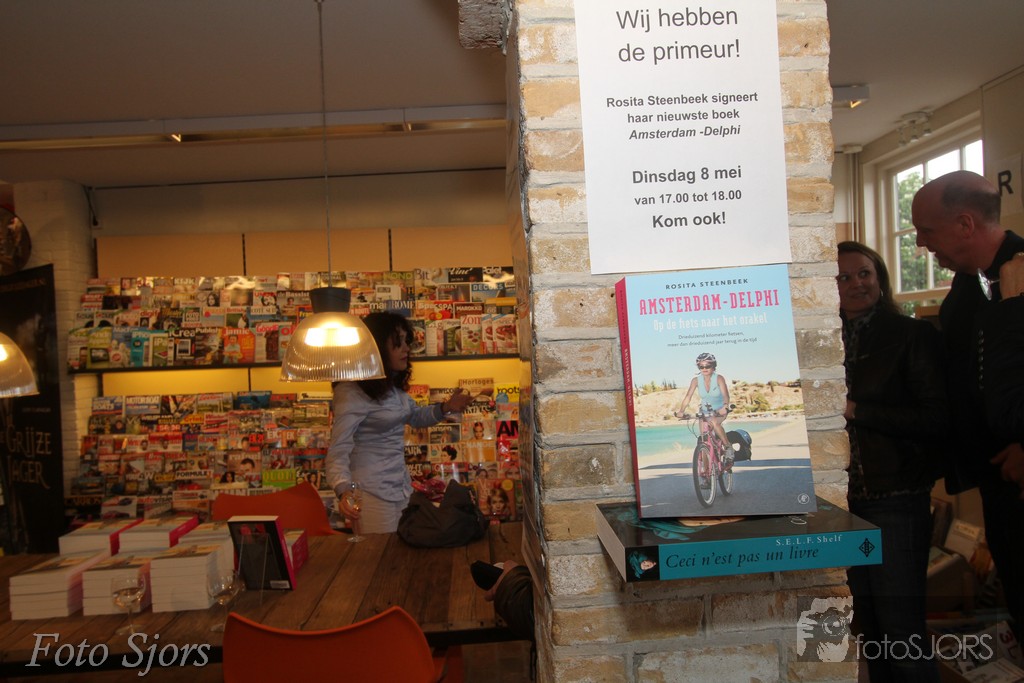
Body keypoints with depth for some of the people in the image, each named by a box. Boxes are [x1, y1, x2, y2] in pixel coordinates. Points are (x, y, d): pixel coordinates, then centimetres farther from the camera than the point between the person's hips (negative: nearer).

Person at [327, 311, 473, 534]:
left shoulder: (393, 386, 7)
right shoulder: (352, 392, -19)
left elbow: (415, 416, 24)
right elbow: (339, 450, -22)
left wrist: (445, 408, 5)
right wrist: (344, 491, -38)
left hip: (401, 487, 9)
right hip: (373, 492, -8)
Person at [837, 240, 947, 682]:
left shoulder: (913, 336, -5)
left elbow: (935, 418, -12)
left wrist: (857, 410, -14)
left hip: (898, 500, -5)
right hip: (849, 498, 5)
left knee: (902, 636, 1)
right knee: (870, 630, 17)